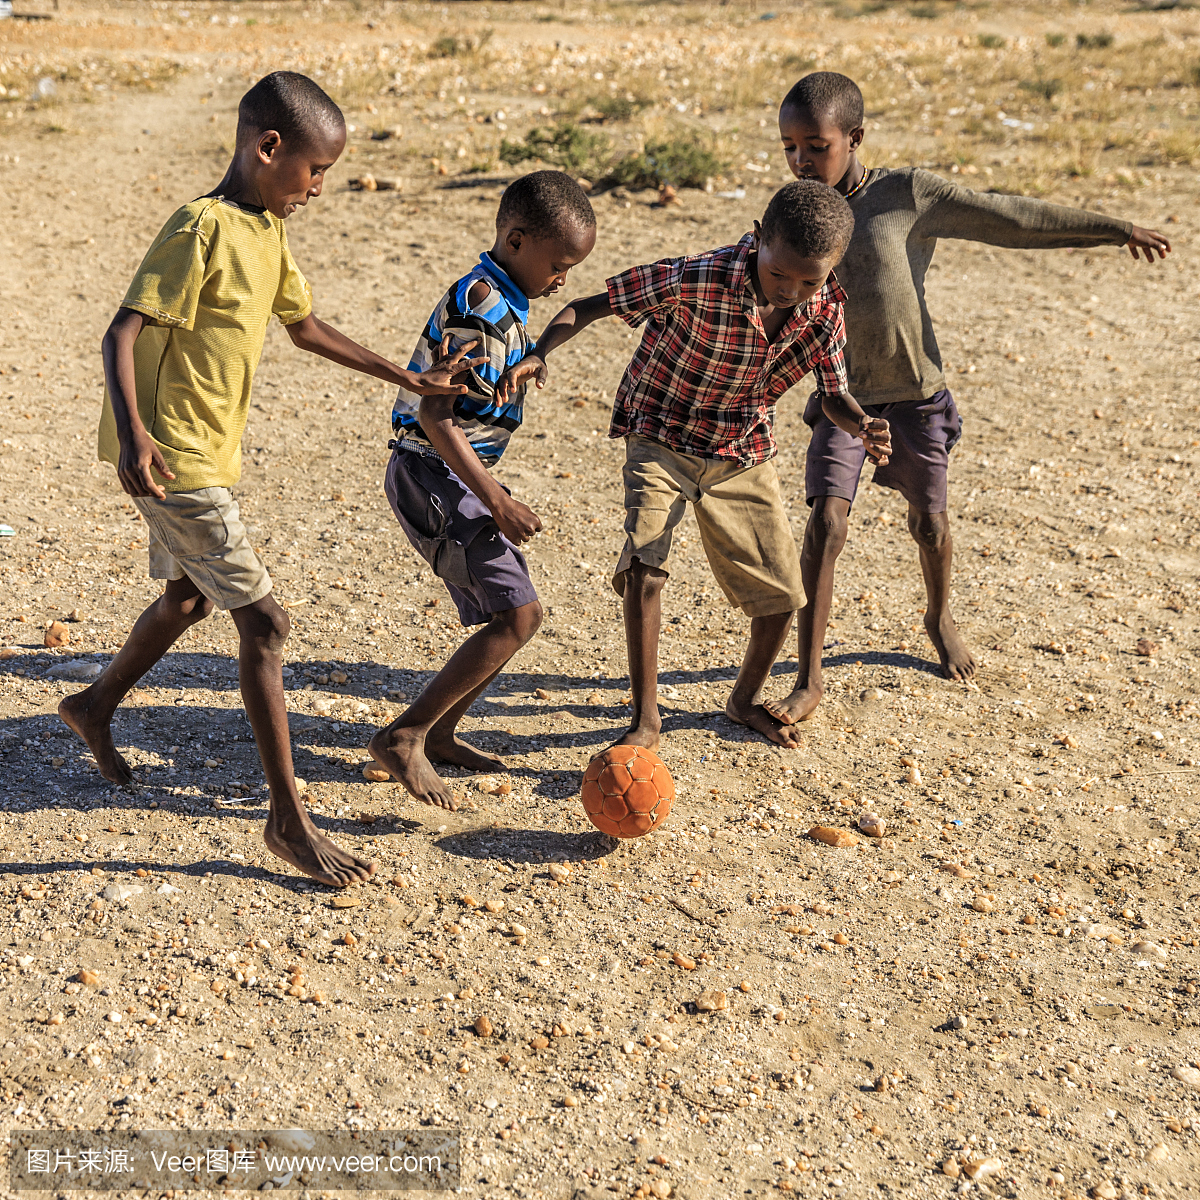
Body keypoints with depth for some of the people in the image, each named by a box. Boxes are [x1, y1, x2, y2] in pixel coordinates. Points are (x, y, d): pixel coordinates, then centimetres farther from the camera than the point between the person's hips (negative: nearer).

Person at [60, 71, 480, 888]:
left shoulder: (268, 232, 8)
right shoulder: (203, 229, -20)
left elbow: (307, 328, 20)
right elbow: (122, 333, -25)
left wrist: (408, 379, 20)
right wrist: (132, 434, -39)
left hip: (210, 452, 10)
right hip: (174, 456, -10)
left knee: (188, 598, 27)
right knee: (263, 621, -9)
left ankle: (96, 705, 51)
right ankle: (290, 821, -2)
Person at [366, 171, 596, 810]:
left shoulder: (505, 302, 13)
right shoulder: (477, 302, -19)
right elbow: (434, 413, -23)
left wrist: (491, 494, 25)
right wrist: (496, 500, -22)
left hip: (458, 477, 10)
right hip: (432, 474, -10)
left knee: (505, 617, 13)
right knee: (518, 614, -12)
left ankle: (437, 732, 26)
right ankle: (403, 737, -8)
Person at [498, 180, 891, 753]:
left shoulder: (825, 307, -14)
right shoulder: (696, 280, -28)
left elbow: (833, 393, -3)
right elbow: (590, 305, -22)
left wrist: (863, 427, -26)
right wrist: (539, 352, -40)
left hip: (743, 456, 4)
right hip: (661, 441, -4)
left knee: (782, 594, 4)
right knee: (644, 566, -25)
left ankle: (747, 698, 34)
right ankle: (646, 718, -9)